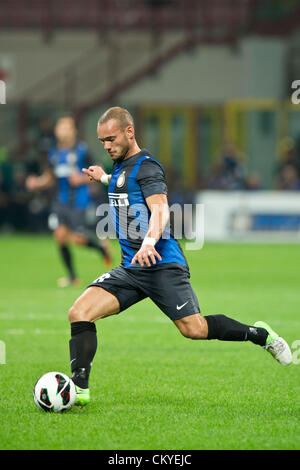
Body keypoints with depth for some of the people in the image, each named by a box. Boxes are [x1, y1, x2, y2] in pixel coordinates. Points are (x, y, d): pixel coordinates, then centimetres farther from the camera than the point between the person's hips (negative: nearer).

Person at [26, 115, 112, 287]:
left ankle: (101, 247, 21)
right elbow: (49, 178, 19)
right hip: (62, 200, 5)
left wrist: (82, 179, -19)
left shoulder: (81, 151, -7)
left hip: (78, 201, -5)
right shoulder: (54, 154, 9)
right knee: (60, 234, -8)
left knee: (76, 239, -12)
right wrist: (36, 183, 0)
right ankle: (72, 276, 6)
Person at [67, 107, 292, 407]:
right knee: (79, 313, -12)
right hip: (130, 268, 8)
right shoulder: (120, 167, 17)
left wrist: (150, 240, -42)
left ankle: (260, 334, 11)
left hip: (162, 265, -8)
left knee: (193, 329, -12)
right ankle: (79, 389, -13)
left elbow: (160, 208, -25)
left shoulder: (146, 166, -9)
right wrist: (104, 178, 43)